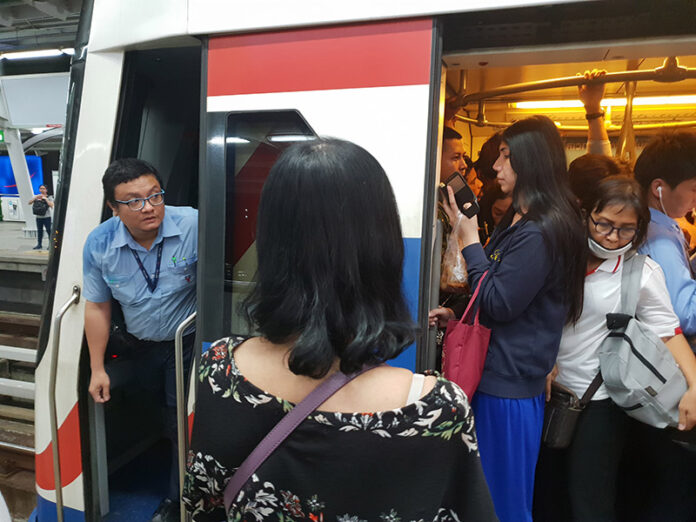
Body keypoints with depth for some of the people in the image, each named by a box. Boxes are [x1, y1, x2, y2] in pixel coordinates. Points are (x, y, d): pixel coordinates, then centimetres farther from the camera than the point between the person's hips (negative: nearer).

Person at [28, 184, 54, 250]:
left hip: (47, 217, -4)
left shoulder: (49, 197, 2)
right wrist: (36, 197, -10)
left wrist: (45, 199, -17)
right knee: (39, 231, 9)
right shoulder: (36, 197, 12)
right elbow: (29, 202, 2)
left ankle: (50, 244, 1)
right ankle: (39, 245, 16)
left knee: (48, 230, -6)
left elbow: (51, 205, -12)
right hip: (38, 217, 4)